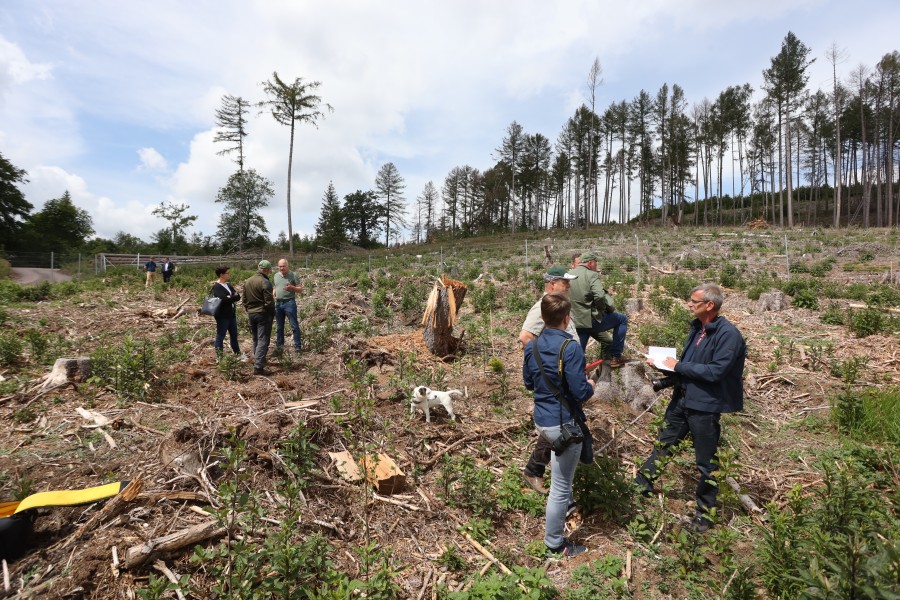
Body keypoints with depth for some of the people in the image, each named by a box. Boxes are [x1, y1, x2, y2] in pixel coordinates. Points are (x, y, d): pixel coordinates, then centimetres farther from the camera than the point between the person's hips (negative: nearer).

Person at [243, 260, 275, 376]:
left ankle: (258, 360, 33)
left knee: (255, 339, 20)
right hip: (263, 314, -8)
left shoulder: (247, 282, 9)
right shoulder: (265, 283, -16)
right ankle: (258, 367, -11)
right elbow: (269, 302, -17)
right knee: (263, 340, -7)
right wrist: (273, 314, -4)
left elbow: (244, 300, 15)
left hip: (251, 314, 8)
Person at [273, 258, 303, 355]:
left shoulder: (293, 275, -5)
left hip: (289, 303, -6)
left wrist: (292, 288, -23)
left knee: (294, 326, -4)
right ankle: (279, 345, 26)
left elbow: (300, 289, -5)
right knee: (279, 326, 14)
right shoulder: (276, 275, 11)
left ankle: (297, 347, -1)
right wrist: (273, 295, 3)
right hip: (278, 303, 6)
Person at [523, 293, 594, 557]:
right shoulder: (570, 347, -22)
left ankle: (566, 502, 55)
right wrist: (590, 386, 0)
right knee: (559, 487, 8)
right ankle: (554, 543, 24)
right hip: (563, 424, -8)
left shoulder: (532, 346, -1)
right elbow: (580, 392, -22)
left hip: (541, 420, 8)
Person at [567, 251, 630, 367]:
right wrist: (609, 308, -4)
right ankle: (616, 357, 18)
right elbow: (600, 297, -23)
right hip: (592, 320, -6)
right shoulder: (591, 275, -11)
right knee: (622, 319, 17)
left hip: (576, 323, 6)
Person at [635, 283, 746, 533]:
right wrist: (664, 363, 1)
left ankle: (705, 513, 28)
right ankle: (641, 487, 33)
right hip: (682, 398, 8)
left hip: (705, 405, -8)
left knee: (706, 462, 10)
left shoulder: (728, 334, -19)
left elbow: (716, 371, -25)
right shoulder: (697, 327, 7)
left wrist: (679, 366, -18)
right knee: (662, 445, 19)